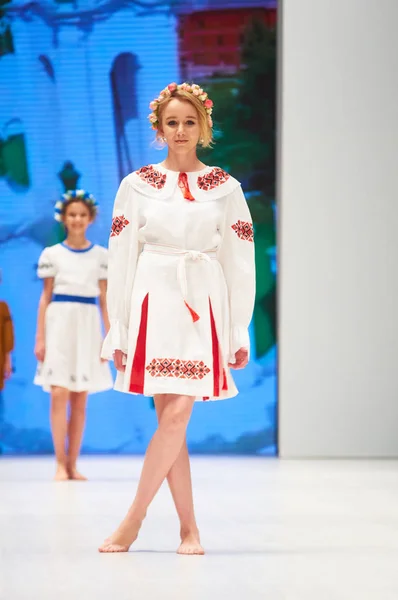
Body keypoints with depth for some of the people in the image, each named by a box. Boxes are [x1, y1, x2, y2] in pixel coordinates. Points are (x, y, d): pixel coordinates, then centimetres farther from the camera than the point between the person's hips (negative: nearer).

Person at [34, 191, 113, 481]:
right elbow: (45, 297, 5)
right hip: (59, 324, -1)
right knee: (59, 394, -10)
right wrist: (40, 338, -1)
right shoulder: (52, 254, 5)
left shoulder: (102, 255, 7)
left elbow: (105, 300, 7)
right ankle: (60, 464, -6)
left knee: (80, 399, 2)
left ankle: (72, 464, 7)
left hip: (88, 326, 1)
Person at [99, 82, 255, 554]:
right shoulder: (136, 186, 6)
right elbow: (121, 260, 7)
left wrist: (240, 332, 4)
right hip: (154, 302, 1)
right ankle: (189, 529, 8)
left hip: (203, 307, 0)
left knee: (177, 415, -12)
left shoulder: (225, 189, 7)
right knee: (170, 418, 0)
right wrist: (117, 330, 3)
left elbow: (240, 262, 8)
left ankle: (132, 522, -3)